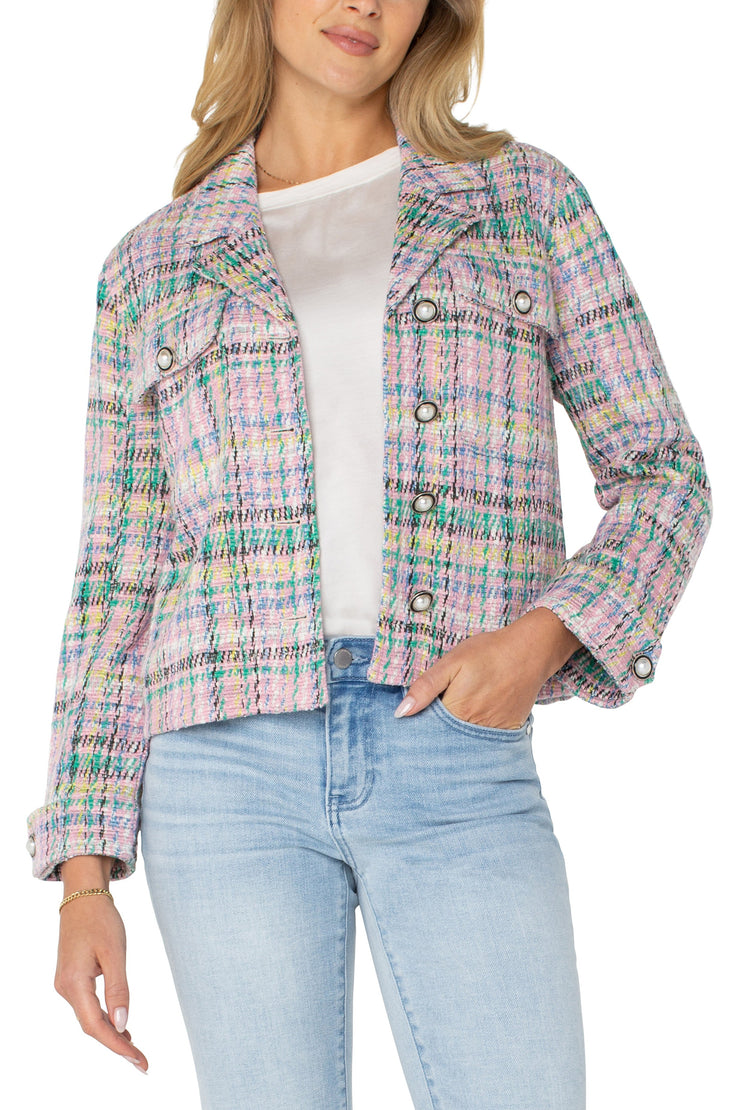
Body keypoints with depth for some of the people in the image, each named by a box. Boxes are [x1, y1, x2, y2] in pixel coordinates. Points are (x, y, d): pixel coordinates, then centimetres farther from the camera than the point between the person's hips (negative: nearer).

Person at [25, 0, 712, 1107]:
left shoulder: (528, 198, 11)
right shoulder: (151, 269, 13)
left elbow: (659, 472, 9)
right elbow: (118, 585, 11)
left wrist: (543, 635, -11)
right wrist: (84, 876, 5)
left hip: (462, 756, 0)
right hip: (231, 768, 1)